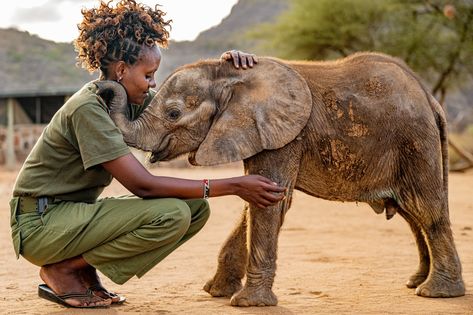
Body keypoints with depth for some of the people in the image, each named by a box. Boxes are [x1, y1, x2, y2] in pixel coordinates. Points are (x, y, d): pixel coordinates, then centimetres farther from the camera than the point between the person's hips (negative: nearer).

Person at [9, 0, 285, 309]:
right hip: (40, 224, -9)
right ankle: (62, 271, -9)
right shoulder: (88, 109, -22)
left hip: (73, 214, 9)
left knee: (196, 208, -1)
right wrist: (234, 186, -27)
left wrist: (224, 68, -8)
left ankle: (85, 272, 4)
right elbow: (143, 185, -26)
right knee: (172, 214, -24)